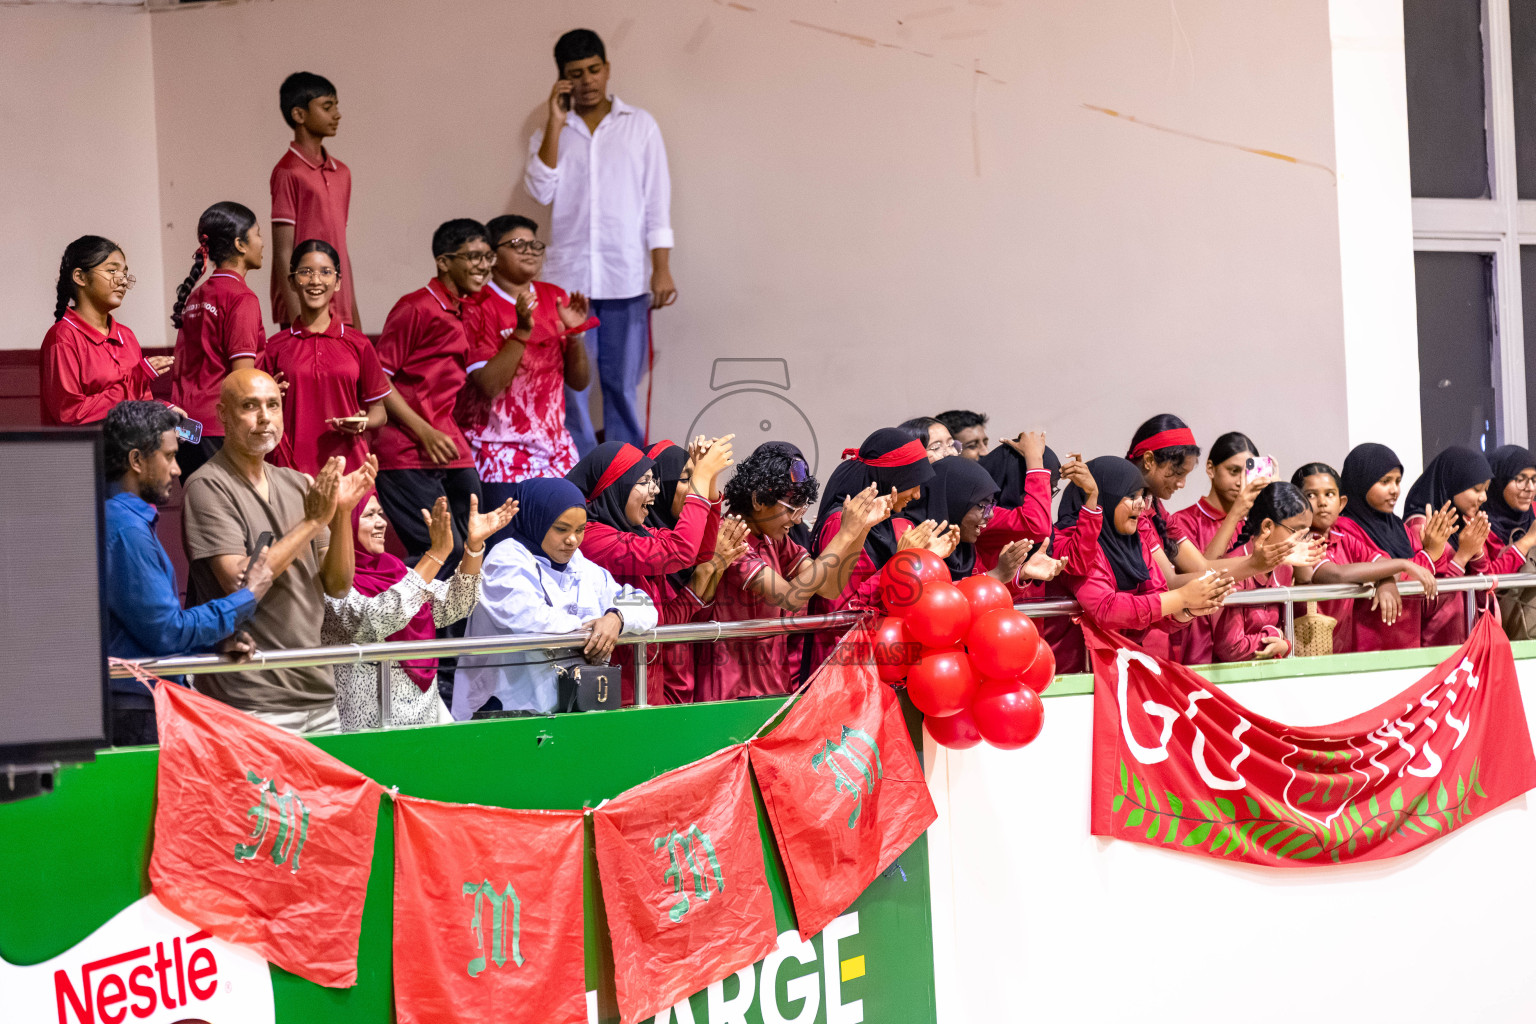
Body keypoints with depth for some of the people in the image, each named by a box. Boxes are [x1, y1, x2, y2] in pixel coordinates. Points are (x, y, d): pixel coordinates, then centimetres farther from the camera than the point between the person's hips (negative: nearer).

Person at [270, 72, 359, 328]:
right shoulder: (288, 173, -7)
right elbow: (283, 254, -10)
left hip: (340, 314, 7)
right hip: (305, 311, -7)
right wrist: (297, 318, -15)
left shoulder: (342, 173, 15)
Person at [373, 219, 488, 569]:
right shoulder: (416, 308, -8)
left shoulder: (461, 313, 18)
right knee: (444, 553, -16)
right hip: (407, 455, -9)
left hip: (451, 451, 9)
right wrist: (425, 432, -16)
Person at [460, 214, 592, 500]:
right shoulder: (479, 307, -6)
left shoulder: (554, 298, 11)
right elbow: (488, 385, -16)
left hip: (554, 443, 5)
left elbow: (579, 382, 11)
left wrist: (575, 332, -5)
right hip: (500, 452, -5)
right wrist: (522, 331, -22)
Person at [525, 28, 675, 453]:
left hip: (626, 279, -1)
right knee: (568, 385, 0)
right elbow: (541, 191, -6)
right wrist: (556, 124, -8)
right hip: (567, 277, 1)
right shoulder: (550, 133, 10)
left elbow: (657, 201, 4)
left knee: (622, 385, 3)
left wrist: (662, 269, -3)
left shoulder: (640, 125, 6)